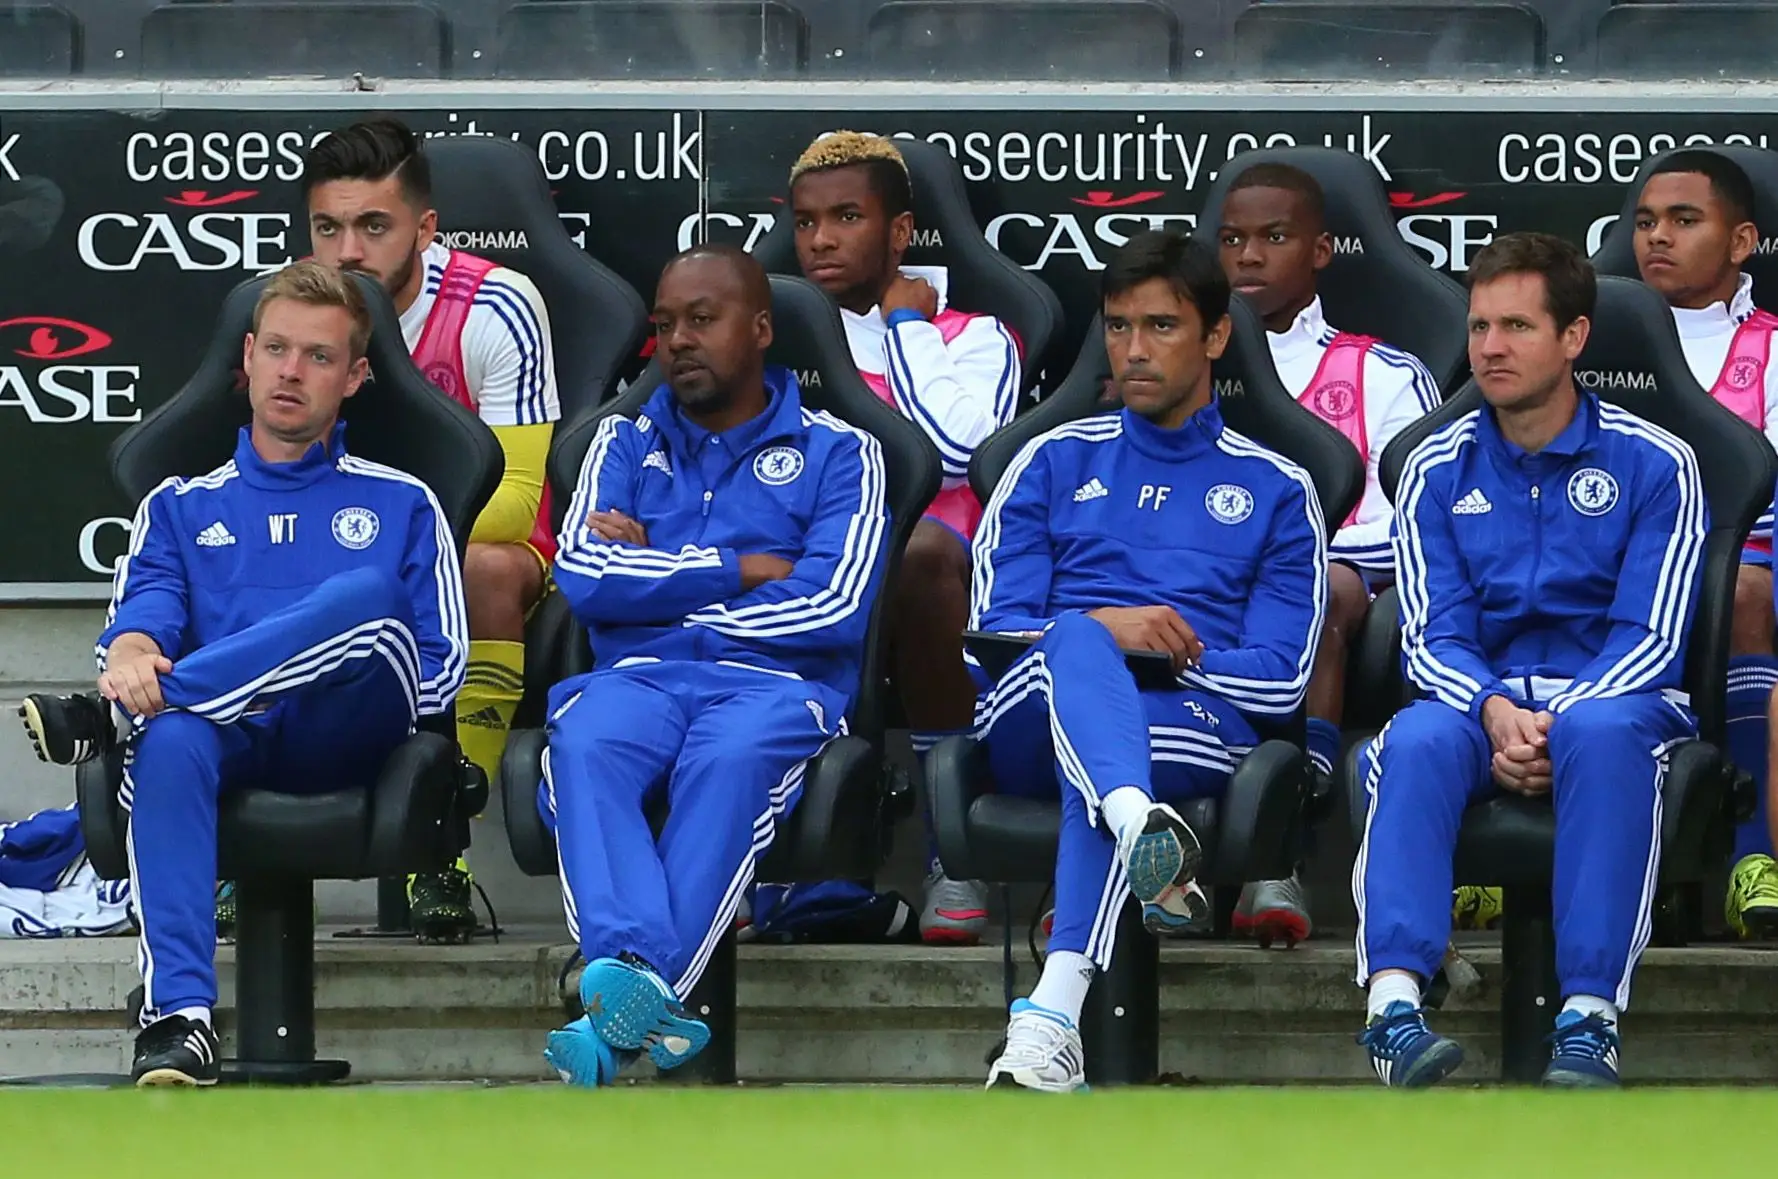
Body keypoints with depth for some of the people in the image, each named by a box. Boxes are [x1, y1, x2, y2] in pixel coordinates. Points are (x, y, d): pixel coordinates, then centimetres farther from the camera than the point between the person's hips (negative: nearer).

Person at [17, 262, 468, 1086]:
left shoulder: (401, 506, 22)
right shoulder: (182, 507, 27)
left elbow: (440, 668, 13)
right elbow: (142, 609, 7)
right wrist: (129, 653, -18)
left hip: (349, 741, -1)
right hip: (227, 741, 1)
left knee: (364, 595, -33)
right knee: (169, 742, -38)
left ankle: (112, 719, -34)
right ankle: (178, 1017, -50)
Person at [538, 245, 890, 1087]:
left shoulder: (837, 453, 15)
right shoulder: (625, 444, 25)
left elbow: (834, 606, -2)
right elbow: (581, 576, 6)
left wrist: (655, 578, 3)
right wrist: (738, 570, 1)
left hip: (774, 683, -2)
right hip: (638, 677, 2)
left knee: (729, 761, -39)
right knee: (584, 744, -35)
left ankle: (622, 1002, -53)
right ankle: (636, 981, -56)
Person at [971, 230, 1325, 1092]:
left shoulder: (1274, 491, 20)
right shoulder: (1056, 462, 24)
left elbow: (1281, 680, 9)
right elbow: (992, 628, 12)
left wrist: (1170, 652, -4)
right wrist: (1103, 633, -7)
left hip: (1196, 724, -1)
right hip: (1033, 719, 1)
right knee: (1077, 639, -36)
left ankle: (1051, 1020, -57)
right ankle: (1141, 830, -69)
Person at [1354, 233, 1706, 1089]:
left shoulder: (1653, 465, 4)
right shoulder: (1438, 470, 12)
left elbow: (1652, 637, -3)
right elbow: (1432, 637, 5)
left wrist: (1556, 725, -20)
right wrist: (1497, 713, -18)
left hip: (1612, 698, -2)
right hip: (1480, 697, 2)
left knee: (1603, 732, -39)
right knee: (1418, 741, -34)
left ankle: (1589, 1019, -45)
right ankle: (1394, 1004, -49)